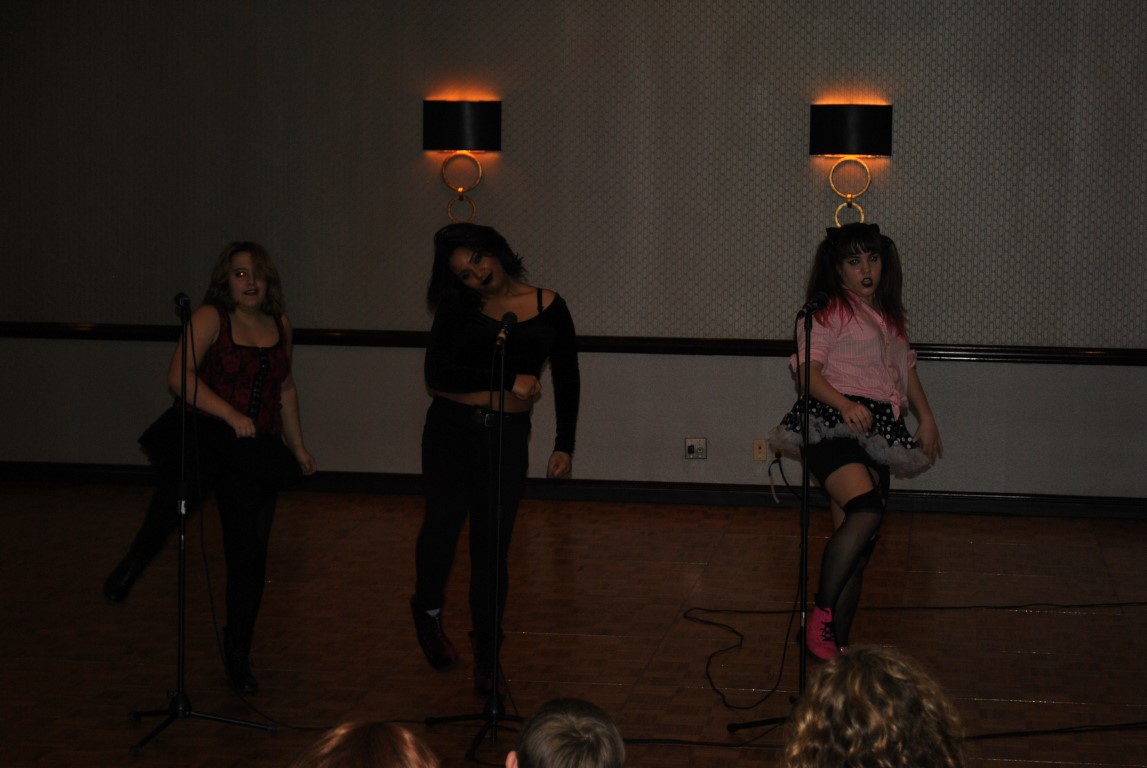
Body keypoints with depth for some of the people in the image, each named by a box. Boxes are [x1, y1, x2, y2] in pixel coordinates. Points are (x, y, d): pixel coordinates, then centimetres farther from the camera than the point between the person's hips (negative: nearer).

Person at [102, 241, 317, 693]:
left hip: (255, 452, 4)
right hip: (204, 436, -4)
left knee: (250, 554, 4)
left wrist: (298, 447, 23)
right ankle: (135, 561, 1)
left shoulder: (280, 326, 11)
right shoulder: (209, 318, -7)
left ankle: (238, 652, 19)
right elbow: (179, 377, -19)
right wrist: (231, 415, -26)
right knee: (184, 490, -30)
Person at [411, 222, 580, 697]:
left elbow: (566, 380, 8)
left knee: (492, 546, 3)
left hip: (508, 436, 0)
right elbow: (437, 373, -16)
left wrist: (564, 445, 3)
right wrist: (507, 380, -24)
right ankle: (428, 612, 37)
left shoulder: (547, 308, 1)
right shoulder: (459, 310, -2)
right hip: (452, 429, 0)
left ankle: (487, 659, 14)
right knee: (442, 527, 6)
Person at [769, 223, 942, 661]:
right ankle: (820, 616, -20)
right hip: (832, 425, -8)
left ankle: (837, 642, 8)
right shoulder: (828, 311, -2)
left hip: (875, 433, 8)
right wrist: (844, 404, -27)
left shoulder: (889, 316, 22)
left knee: (860, 543, 3)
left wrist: (926, 418, 19)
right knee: (865, 511, -30)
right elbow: (808, 371, -11)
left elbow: (906, 371, 30)